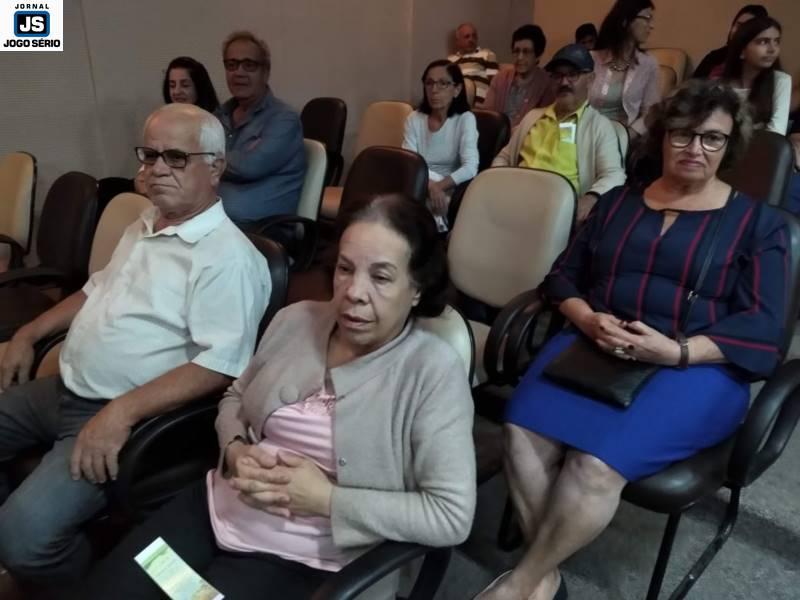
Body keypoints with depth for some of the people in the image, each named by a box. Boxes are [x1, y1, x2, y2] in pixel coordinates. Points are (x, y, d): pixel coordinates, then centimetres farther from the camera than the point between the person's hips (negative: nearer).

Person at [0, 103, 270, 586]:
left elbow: (220, 366, -27)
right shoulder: (147, 224, 11)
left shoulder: (228, 256, -20)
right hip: (64, 390, 10)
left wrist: (122, 412, -30)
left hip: (126, 414, -9)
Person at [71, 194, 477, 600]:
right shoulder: (295, 320, 0)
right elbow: (235, 398, 14)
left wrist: (326, 499, -21)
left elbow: (452, 515, -19)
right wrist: (235, 451, -9)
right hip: (219, 509, 5)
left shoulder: (435, 371, -17)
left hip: (306, 560, -4)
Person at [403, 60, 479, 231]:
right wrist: (430, 186, -29)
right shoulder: (414, 119, 4)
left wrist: (439, 187, -32)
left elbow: (470, 168, -18)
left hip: (449, 192, -3)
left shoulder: (465, 119, -5)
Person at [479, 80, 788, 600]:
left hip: (696, 367, -3)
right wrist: (589, 319, -10)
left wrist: (675, 351, -19)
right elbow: (564, 275, 13)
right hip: (594, 347, 3)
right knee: (524, 430, -26)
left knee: (598, 460, -30)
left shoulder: (759, 222, 7)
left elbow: (762, 328, -2)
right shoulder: (618, 201, 16)